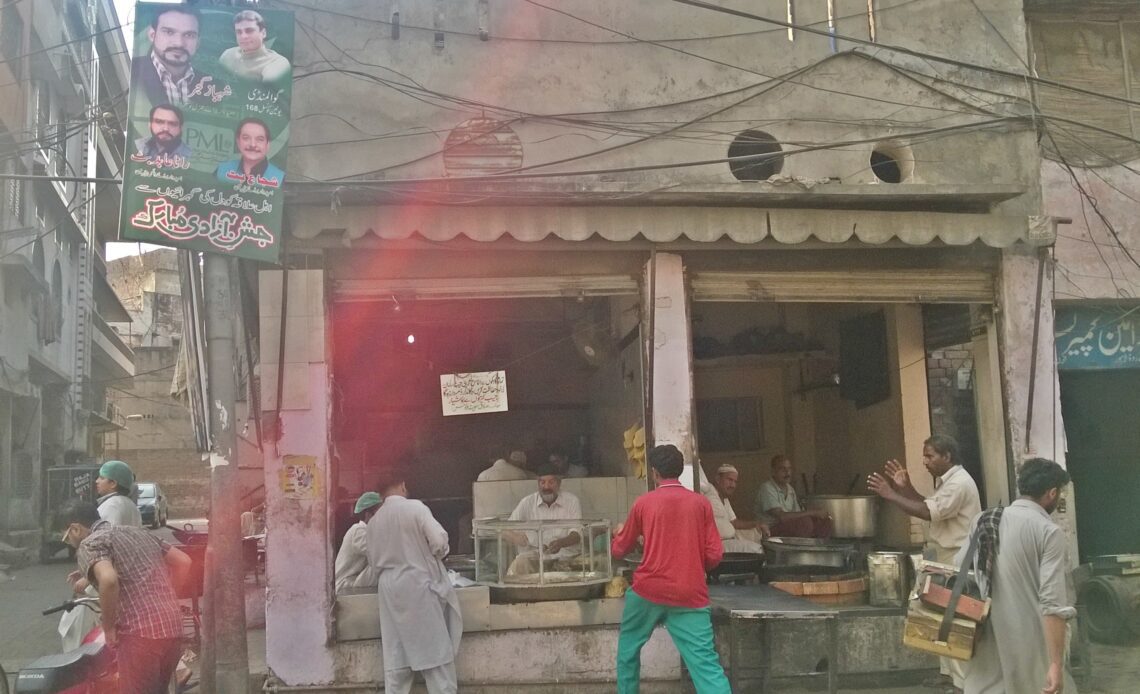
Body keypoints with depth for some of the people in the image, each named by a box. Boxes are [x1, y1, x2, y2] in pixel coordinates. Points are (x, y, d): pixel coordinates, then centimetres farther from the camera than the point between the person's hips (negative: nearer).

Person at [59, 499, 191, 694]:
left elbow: (109, 580, -21)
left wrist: (108, 628, -9)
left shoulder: (89, 544, -1)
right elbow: (183, 562, 22)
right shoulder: (139, 533, 22)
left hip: (141, 634, -8)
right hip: (173, 628, 8)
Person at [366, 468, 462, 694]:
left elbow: (373, 560, 12)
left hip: (389, 588, 5)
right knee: (434, 647, 1)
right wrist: (436, 555, 7)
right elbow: (439, 541, -14)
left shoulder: (374, 520, 7)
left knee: (395, 652, 8)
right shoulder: (415, 507, -8)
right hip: (418, 584, -5)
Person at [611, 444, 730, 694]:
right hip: (690, 595, 0)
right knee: (706, 663, -5)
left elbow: (619, 551, 15)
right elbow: (714, 555, 1)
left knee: (629, 647, 24)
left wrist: (620, 533, 38)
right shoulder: (701, 502, 2)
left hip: (648, 591, 1)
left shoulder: (643, 503, 3)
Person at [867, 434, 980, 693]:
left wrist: (891, 495, -25)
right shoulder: (946, 481, 13)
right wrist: (906, 488, 7)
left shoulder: (959, 483, -20)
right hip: (947, 559, 11)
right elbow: (931, 507, 19)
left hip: (958, 560, -11)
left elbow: (929, 512, -27)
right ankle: (949, 672, 25)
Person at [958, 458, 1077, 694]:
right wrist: (1056, 664, -18)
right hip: (1028, 647, -5)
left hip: (988, 642, 5)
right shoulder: (1049, 531, -10)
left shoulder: (983, 521, 7)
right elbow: (1053, 603, -17)